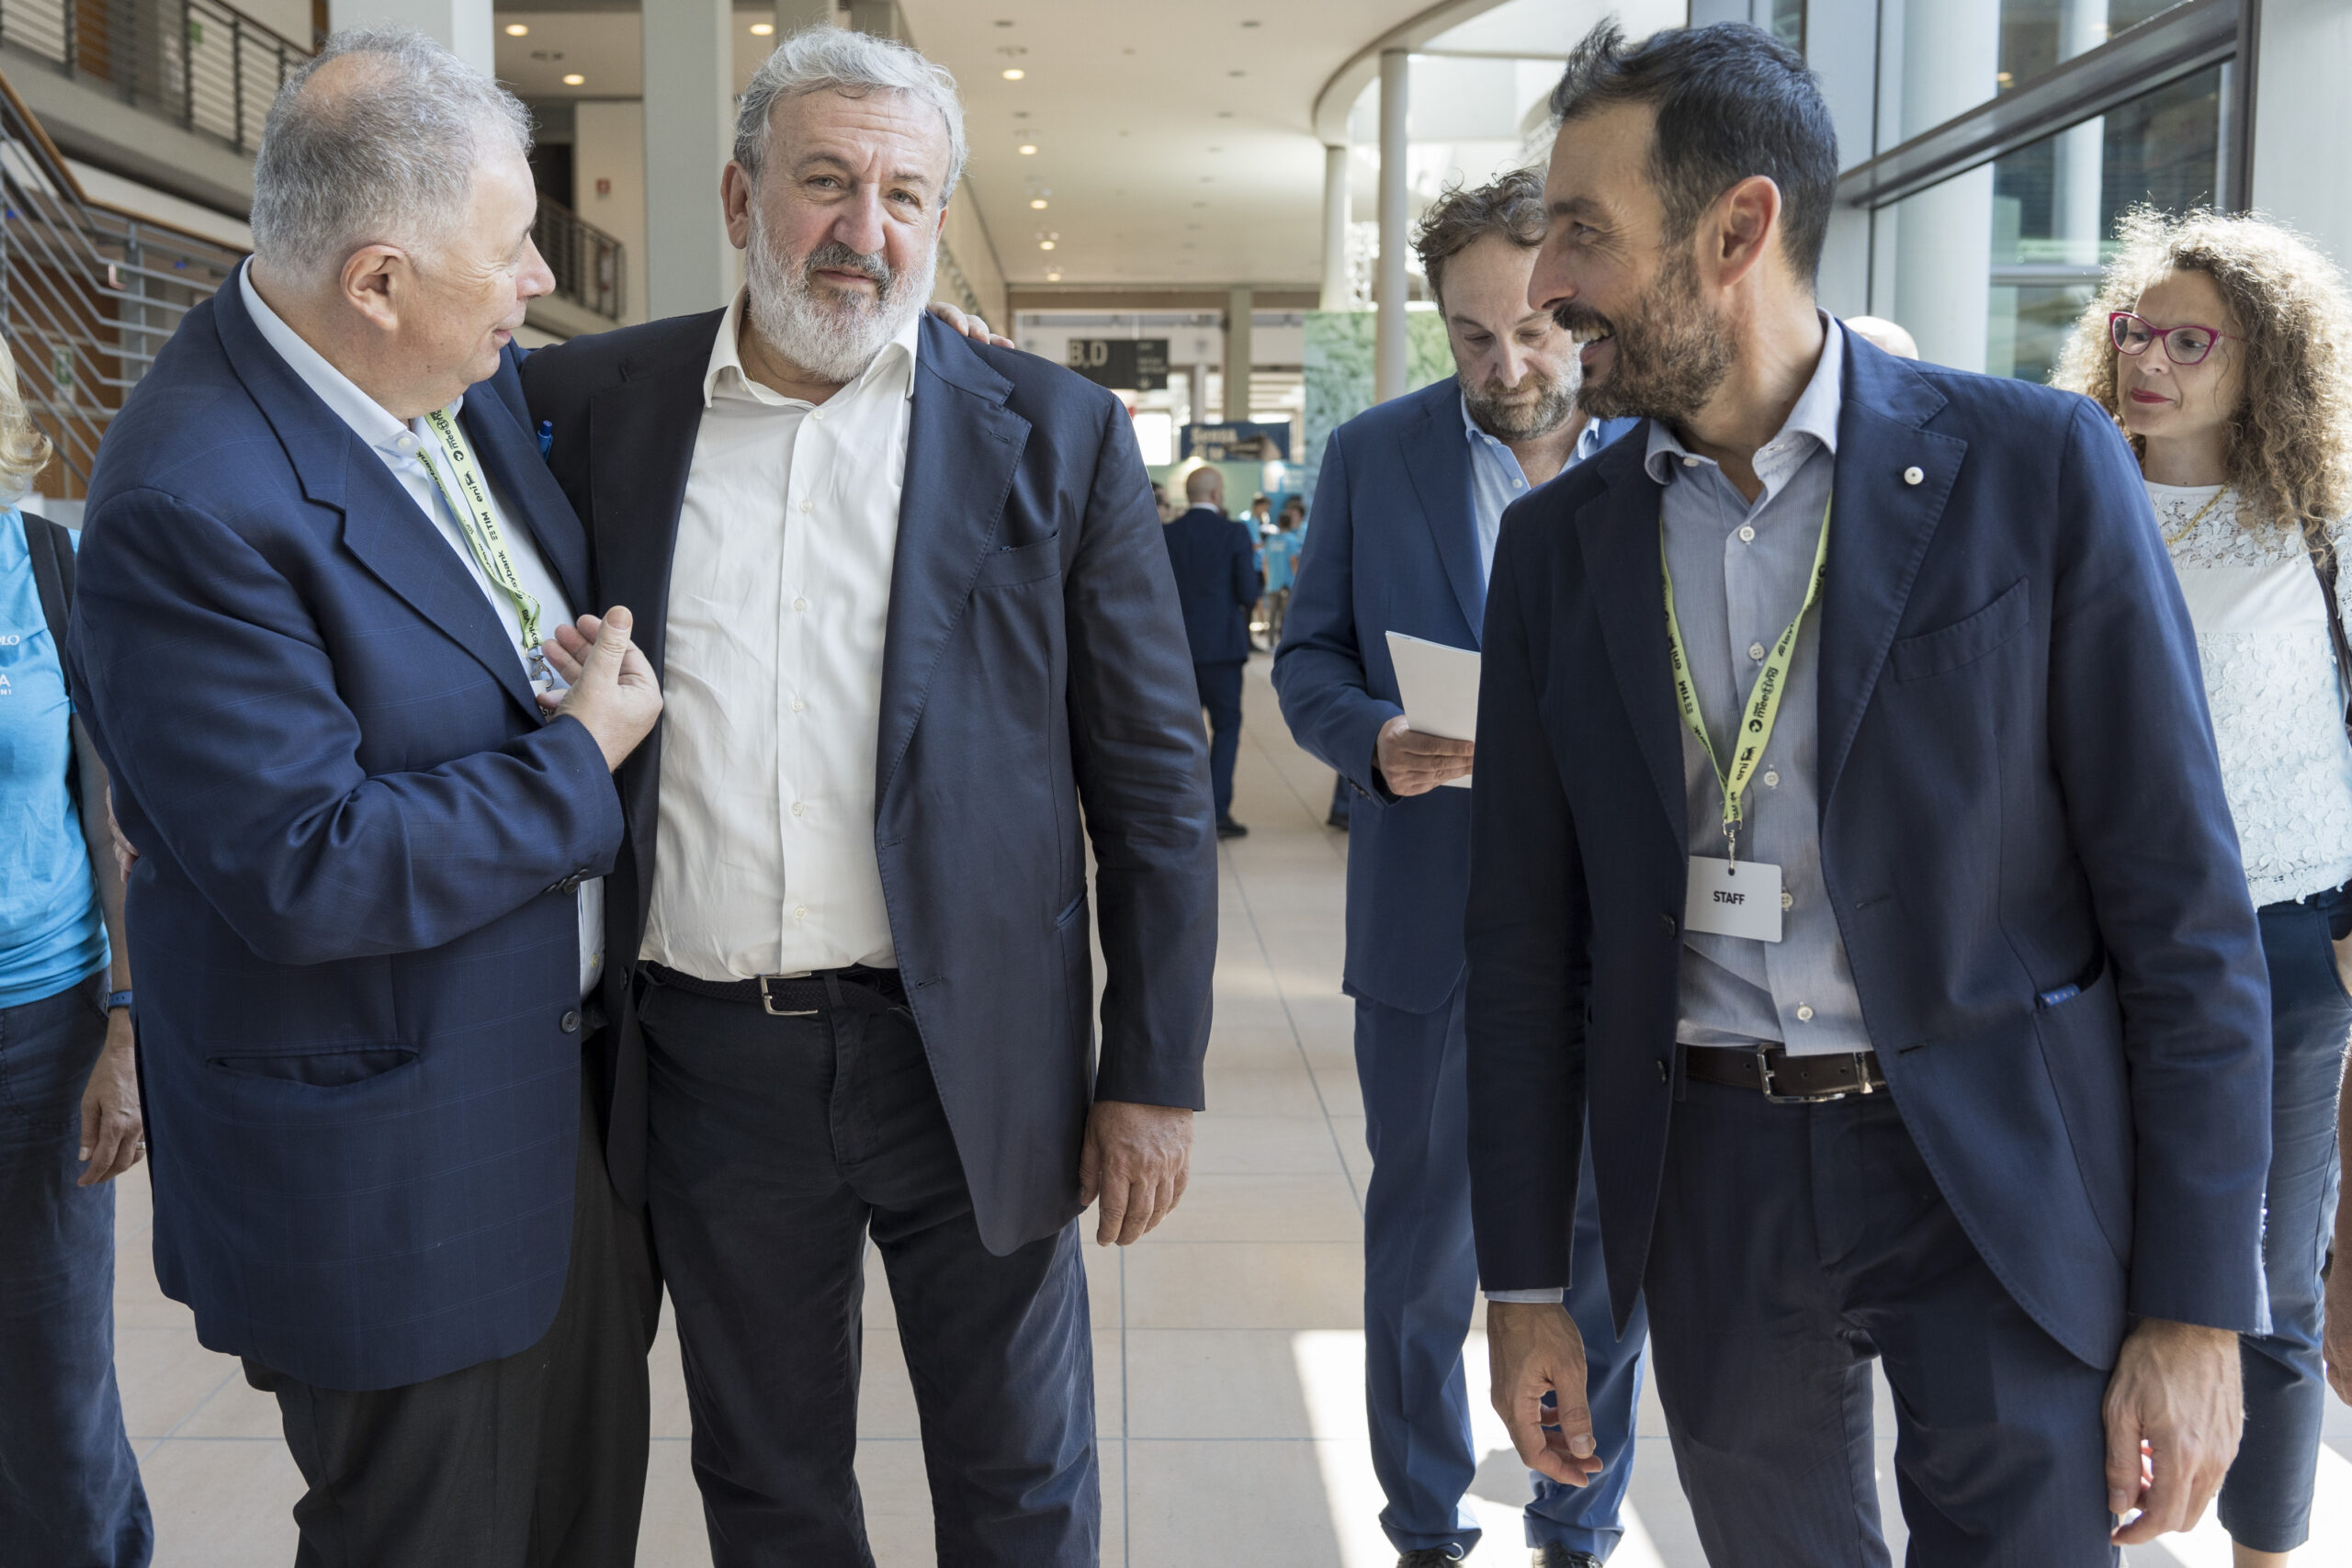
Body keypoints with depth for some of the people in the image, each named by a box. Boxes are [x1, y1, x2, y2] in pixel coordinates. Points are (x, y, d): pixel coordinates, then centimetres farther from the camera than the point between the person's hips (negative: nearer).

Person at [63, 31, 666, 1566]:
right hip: (397, 1174, -8)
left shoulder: (480, 387, -1)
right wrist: (578, 766, -19)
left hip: (571, 1079, 8)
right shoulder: (191, 504, -27)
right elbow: (302, 873, -29)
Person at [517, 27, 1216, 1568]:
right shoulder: (586, 406, 2)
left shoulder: (1055, 434, -2)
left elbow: (1153, 782, -2)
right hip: (705, 1053, 2)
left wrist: (1154, 1077, -4)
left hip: (968, 1048, -1)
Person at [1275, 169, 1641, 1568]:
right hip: (1431, 923, 0)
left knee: (1606, 1246, 12)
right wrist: (1374, 738, -17)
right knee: (1424, 1248, 11)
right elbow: (1307, 660, 4)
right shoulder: (1372, 456, 2)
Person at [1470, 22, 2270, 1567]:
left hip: (2007, 1178, -3)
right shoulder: (1560, 540, 2)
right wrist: (1525, 1283, 5)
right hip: (1713, 1189, 3)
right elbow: (1529, 935, 5)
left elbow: (2185, 906, -7)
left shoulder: (2037, 468, -8)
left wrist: (2198, 1308, -9)